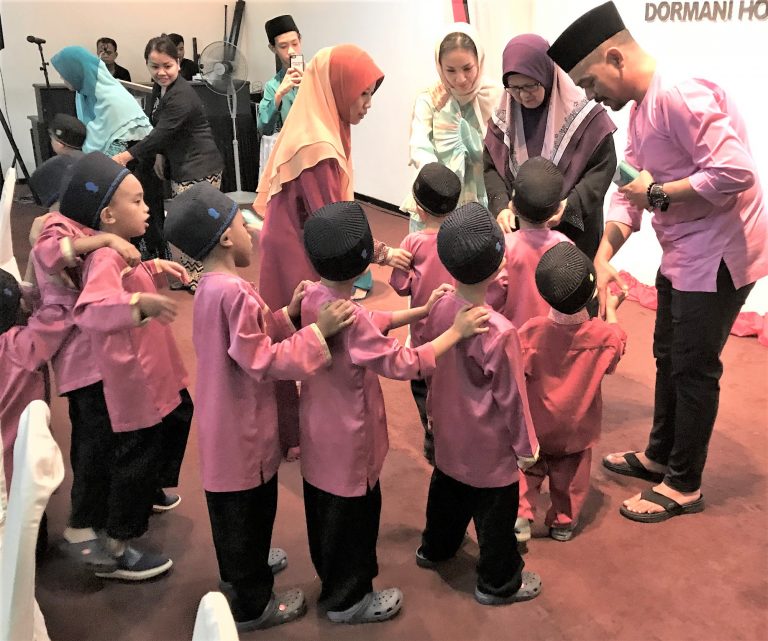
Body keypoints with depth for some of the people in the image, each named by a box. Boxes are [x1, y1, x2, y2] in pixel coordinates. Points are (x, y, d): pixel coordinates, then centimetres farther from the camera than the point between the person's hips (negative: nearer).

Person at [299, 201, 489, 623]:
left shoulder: (312, 296, -5)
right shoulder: (349, 318, -33)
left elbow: (371, 325, 6)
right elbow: (404, 364, -27)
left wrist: (422, 311, 2)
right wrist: (455, 332, -21)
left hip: (320, 431, 9)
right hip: (347, 440, -9)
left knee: (327, 511, 26)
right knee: (352, 516, 13)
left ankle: (331, 576, 49)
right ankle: (346, 600, 33)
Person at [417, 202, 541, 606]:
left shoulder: (439, 307, -12)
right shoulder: (499, 331, -31)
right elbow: (511, 396, -20)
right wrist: (525, 445, -6)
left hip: (447, 431, 7)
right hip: (488, 444, -7)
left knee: (445, 489, 28)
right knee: (495, 511, 13)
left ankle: (434, 548, 51)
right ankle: (497, 583, 32)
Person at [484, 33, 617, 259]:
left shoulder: (583, 114, -9)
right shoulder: (504, 118, 2)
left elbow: (602, 167, -9)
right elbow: (491, 167, 3)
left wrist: (566, 208, -20)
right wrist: (501, 207, -15)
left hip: (575, 231, -3)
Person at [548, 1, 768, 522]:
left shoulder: (680, 94, -24)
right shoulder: (640, 109, 9)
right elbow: (630, 190, 6)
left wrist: (658, 194, -20)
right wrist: (603, 257, -5)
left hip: (718, 253, -9)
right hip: (683, 253, 10)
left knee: (694, 368, 2)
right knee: (668, 358, 18)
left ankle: (684, 486, 19)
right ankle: (660, 456, 36)